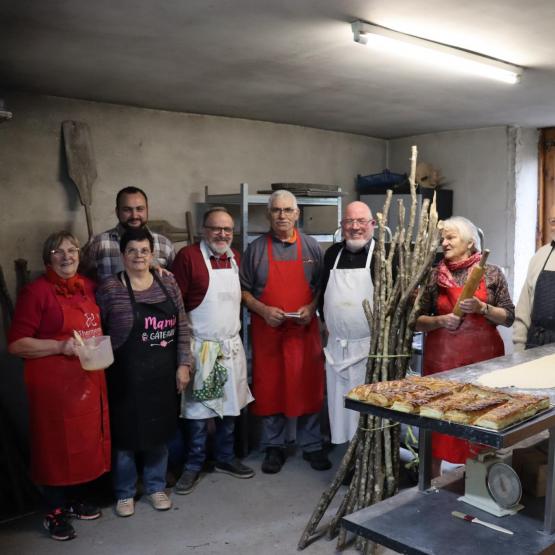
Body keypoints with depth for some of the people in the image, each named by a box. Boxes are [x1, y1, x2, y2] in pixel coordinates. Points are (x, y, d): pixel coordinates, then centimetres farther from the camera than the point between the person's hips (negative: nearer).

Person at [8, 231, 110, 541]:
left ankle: (74, 501, 32)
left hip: (89, 380, 6)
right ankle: (55, 513, 20)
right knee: (56, 445, 4)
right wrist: (60, 346, -21)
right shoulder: (36, 291, -11)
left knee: (86, 441, 14)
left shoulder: (88, 286, 8)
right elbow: (16, 344, -13)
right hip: (53, 384, -6)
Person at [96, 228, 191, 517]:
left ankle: (156, 487, 34)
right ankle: (124, 493, 29)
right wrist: (101, 369, -7)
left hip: (162, 374, 4)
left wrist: (183, 364, 2)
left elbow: (182, 327, 5)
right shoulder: (109, 288, -9)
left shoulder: (167, 282, 2)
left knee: (158, 433, 15)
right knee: (125, 434, 8)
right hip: (126, 375, -3)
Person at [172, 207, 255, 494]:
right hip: (201, 348, -6)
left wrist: (234, 328, 11)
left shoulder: (235, 258, 8)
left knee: (230, 405, 15)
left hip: (232, 346, 6)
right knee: (198, 409, 3)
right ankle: (194, 465, 19)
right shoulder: (188, 256, -11)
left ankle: (225, 458, 31)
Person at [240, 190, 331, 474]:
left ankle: (311, 446, 20)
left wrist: (311, 308, -9)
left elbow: (322, 286, 7)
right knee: (269, 388, 5)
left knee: (308, 386, 4)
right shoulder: (256, 248, 3)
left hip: (304, 329, 1)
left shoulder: (311, 247, 6)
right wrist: (263, 310, -10)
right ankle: (274, 447, 21)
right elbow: (243, 289, 4)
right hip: (267, 330, 0)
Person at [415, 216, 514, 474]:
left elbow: (508, 317, 1)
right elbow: (417, 320, 5)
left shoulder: (492, 273, 1)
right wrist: (440, 320, -13)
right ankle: (434, 479, 18)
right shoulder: (433, 276, 2)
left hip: (483, 355, 0)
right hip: (441, 357, 1)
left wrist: (482, 308, -15)